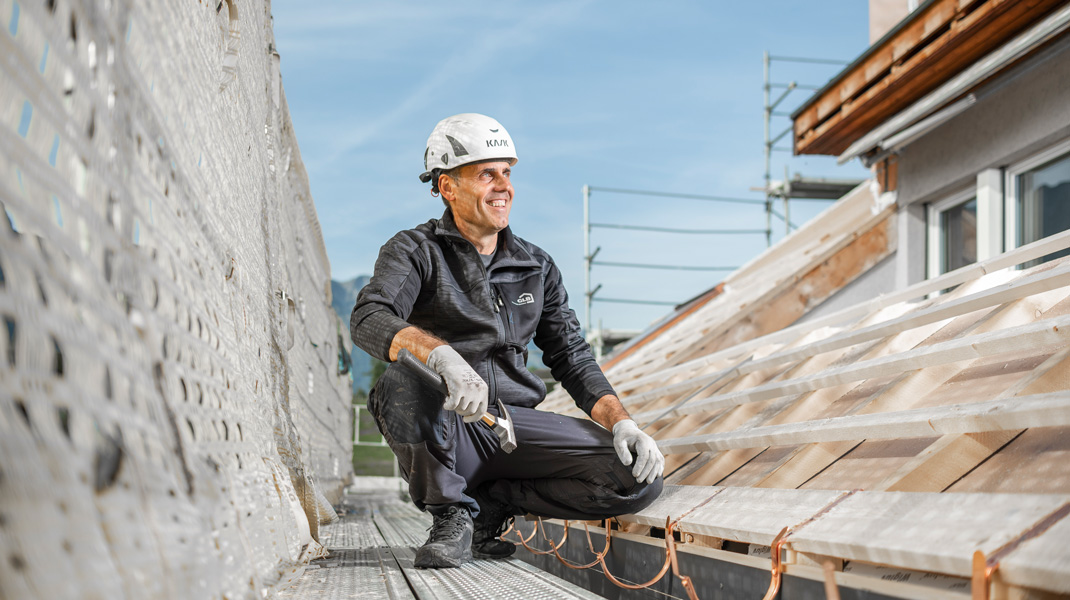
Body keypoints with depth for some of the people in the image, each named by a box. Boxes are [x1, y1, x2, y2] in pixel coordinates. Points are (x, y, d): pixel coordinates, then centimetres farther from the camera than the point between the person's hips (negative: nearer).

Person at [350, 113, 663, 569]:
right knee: (405, 382, -39)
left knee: (640, 475, -16)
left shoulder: (537, 267, 14)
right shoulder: (414, 252, -1)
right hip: (443, 429, -4)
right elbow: (369, 320, -21)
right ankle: (451, 515, -11)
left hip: (514, 424, 4)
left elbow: (573, 360, 13)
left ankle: (493, 505, 2)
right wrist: (443, 356, -41)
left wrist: (621, 423, -6)